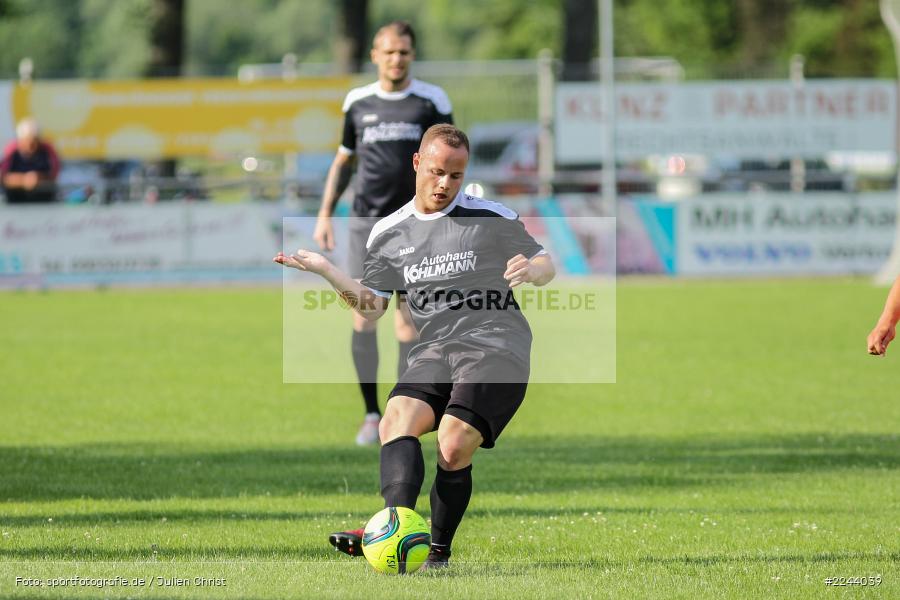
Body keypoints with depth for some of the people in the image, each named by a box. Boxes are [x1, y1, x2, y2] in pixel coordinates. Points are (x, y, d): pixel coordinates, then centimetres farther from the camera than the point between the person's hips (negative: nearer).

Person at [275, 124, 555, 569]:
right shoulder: (388, 233, 14)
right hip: (434, 351, 4)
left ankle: (438, 550, -9)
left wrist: (531, 270, -12)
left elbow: (546, 265, 12)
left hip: (496, 347, -4)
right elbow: (371, 307, 14)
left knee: (453, 447, -22)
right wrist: (327, 272, 0)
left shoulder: (491, 218, 5)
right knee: (396, 419, -25)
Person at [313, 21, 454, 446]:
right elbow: (343, 161, 19)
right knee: (363, 318, -7)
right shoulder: (358, 102, 9)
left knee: (406, 323, -6)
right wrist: (325, 215, 12)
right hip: (366, 220, 2)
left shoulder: (432, 101, 2)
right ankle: (371, 414, 5)